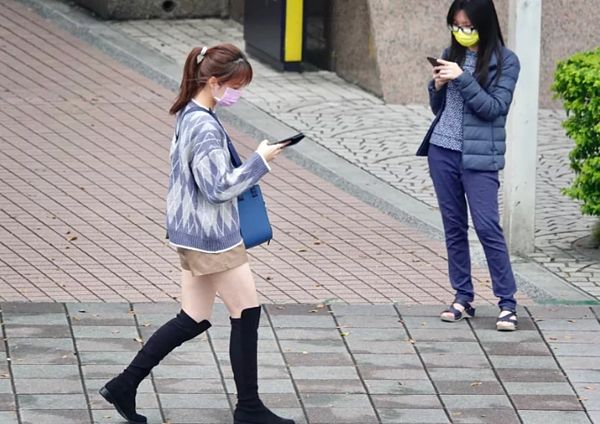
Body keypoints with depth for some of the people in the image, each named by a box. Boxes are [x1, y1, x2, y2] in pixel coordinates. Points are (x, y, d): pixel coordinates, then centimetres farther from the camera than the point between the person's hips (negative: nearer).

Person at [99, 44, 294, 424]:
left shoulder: (190, 117, 9)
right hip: (212, 236, -10)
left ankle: (124, 386, 14)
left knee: (193, 321, 14)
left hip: (196, 234, 10)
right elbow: (218, 189, -23)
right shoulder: (206, 128, -22)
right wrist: (259, 162, -16)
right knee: (247, 313, 2)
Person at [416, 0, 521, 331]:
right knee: (454, 227, 8)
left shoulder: (504, 61, -5)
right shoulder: (451, 55, 9)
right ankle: (463, 298, 13)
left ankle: (507, 303, -7)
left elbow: (494, 108, -13)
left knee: (487, 227, -10)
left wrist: (463, 79, -21)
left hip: (479, 156, -5)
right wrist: (437, 85, -6)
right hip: (442, 152, 5)